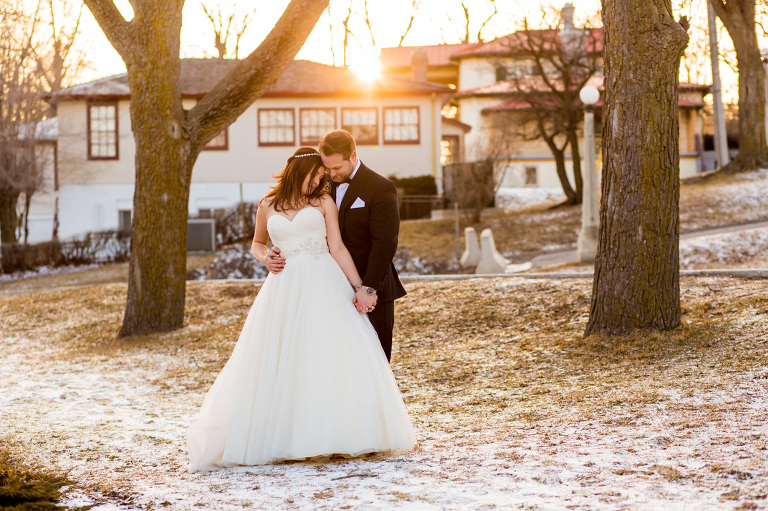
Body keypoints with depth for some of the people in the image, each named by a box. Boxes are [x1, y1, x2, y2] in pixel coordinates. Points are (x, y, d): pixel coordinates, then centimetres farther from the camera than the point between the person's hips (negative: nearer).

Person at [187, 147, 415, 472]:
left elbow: (337, 249, 2)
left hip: (323, 286, -1)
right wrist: (265, 258, 4)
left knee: (331, 356, -7)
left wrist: (358, 287, -7)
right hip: (284, 288, 1)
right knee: (280, 364, 1)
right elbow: (257, 242, 27)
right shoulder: (267, 207, 11)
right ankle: (279, 437, 8)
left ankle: (344, 433, -2)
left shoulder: (323, 202, 8)